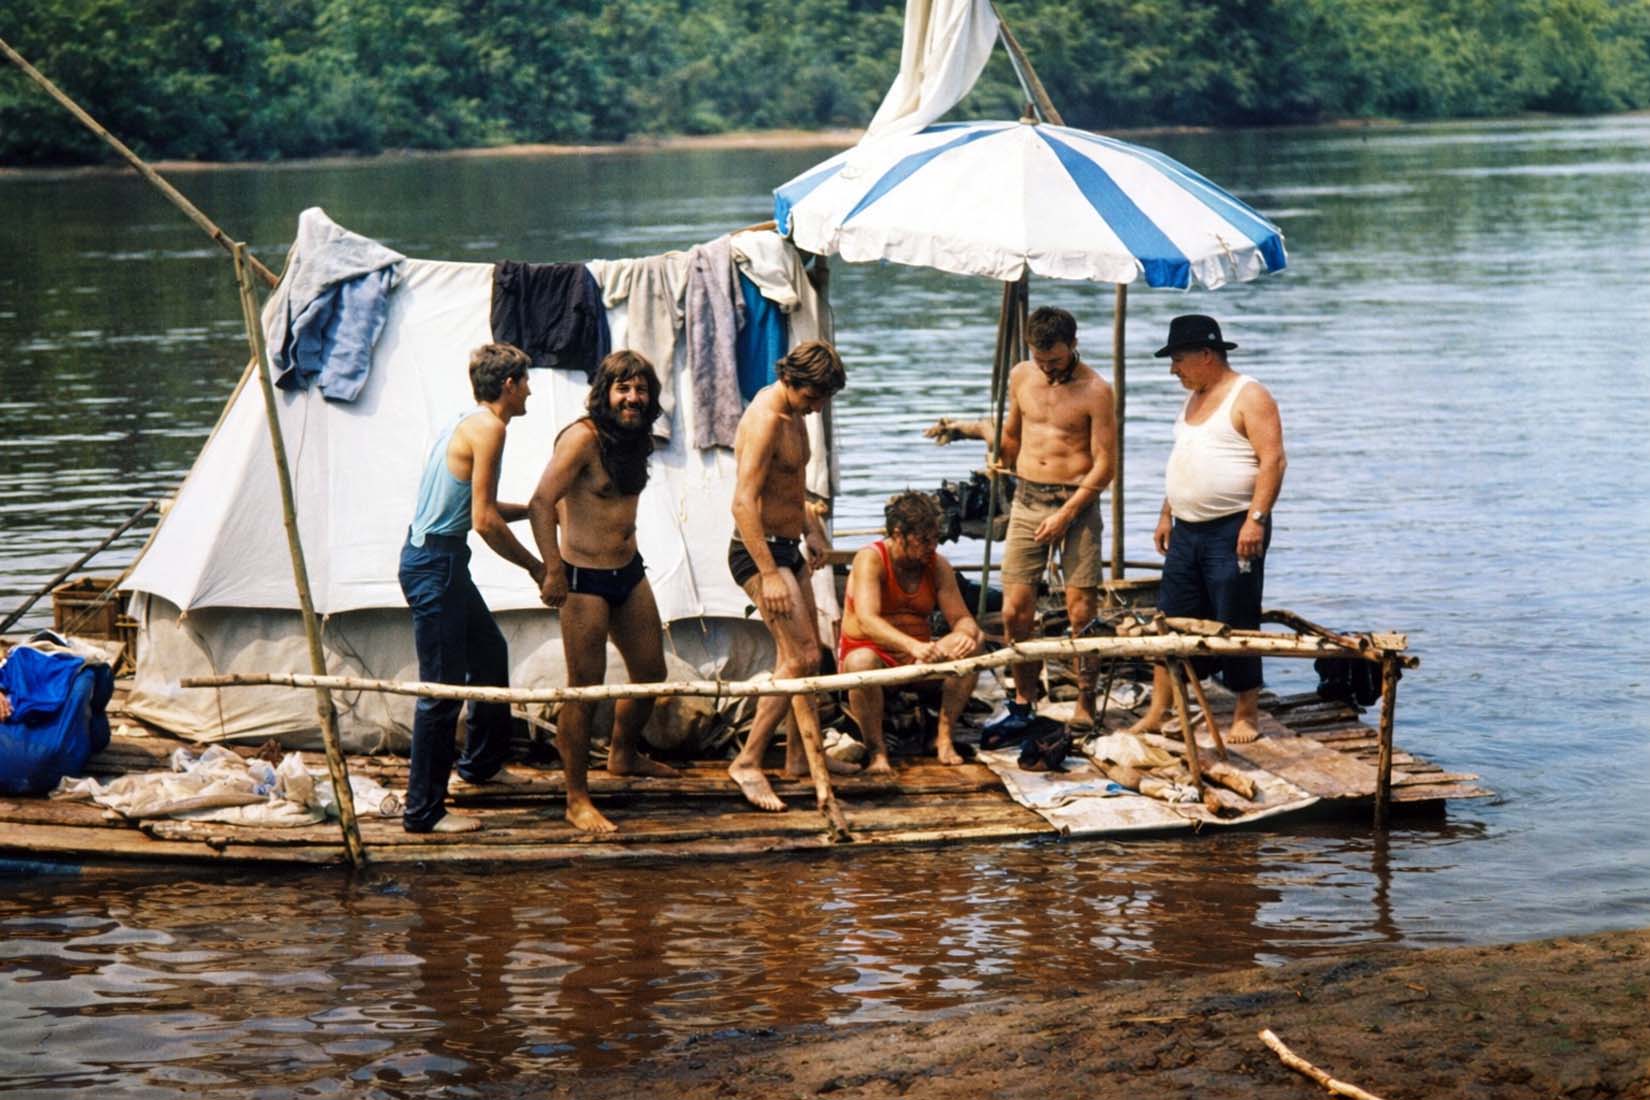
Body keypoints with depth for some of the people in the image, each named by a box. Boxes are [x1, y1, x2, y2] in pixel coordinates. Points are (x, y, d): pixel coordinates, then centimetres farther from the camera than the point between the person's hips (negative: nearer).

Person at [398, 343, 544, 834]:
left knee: (490, 653, 26)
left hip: (440, 559, 11)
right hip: (435, 565, -11)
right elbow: (485, 522, -19)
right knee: (442, 687, -7)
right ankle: (423, 811, -4)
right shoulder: (488, 428, -15)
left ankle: (482, 762, 43)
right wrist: (536, 567, -9)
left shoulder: (467, 423, 15)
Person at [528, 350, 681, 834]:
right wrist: (553, 571, -29)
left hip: (629, 571, 8)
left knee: (651, 672, 19)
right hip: (585, 579, -8)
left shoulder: (635, 439, 6)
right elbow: (540, 504, -25)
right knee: (585, 689, -4)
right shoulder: (583, 437, -18)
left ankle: (624, 755, 43)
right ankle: (577, 800, 4)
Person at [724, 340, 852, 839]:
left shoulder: (792, 416, 11)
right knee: (802, 657, -15)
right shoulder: (764, 420, -21)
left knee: (801, 657, 18)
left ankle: (799, 754, 33)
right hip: (760, 552, -10)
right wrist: (769, 575, -30)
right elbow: (744, 503, -28)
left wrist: (811, 528, 16)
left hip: (786, 549, 10)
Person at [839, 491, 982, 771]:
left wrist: (965, 634, -31)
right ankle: (877, 749, -24)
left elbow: (962, 618, -3)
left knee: (970, 652, -21)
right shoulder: (870, 559, -15)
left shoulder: (938, 566, 1)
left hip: (917, 660, 5)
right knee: (862, 662, -39)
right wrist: (912, 646, -46)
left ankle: (944, 737, -14)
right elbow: (867, 620, -29)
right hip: (873, 651, -4)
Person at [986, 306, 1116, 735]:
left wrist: (1065, 514, -14)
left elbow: (1104, 466, -10)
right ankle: (1023, 704, 12)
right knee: (1015, 611, 0)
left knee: (1081, 613, -5)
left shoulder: (1095, 392, -9)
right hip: (1026, 500, 4)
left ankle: (1085, 709, 3)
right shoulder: (1021, 377, 7)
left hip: (1077, 501, -4)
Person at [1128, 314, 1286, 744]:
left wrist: (1256, 519, -23)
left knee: (1237, 624, -2)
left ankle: (1247, 714, 8)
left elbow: (1273, 459, -16)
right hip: (1186, 531, 8)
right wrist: (1166, 515, 20)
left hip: (1232, 532, -8)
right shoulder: (1193, 399, 17)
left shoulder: (1249, 397, -9)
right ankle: (1157, 712, 11)